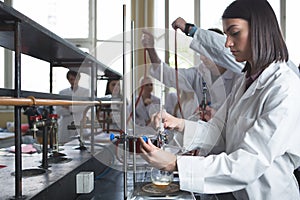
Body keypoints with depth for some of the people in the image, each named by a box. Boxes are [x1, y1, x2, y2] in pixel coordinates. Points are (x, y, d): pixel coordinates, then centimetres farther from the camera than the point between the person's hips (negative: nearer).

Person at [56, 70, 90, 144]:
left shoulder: (85, 92, 9)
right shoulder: (62, 93, 12)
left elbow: (85, 107, -5)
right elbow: (58, 111, 3)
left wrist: (70, 107, -14)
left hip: (80, 126, -1)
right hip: (66, 127, 1)